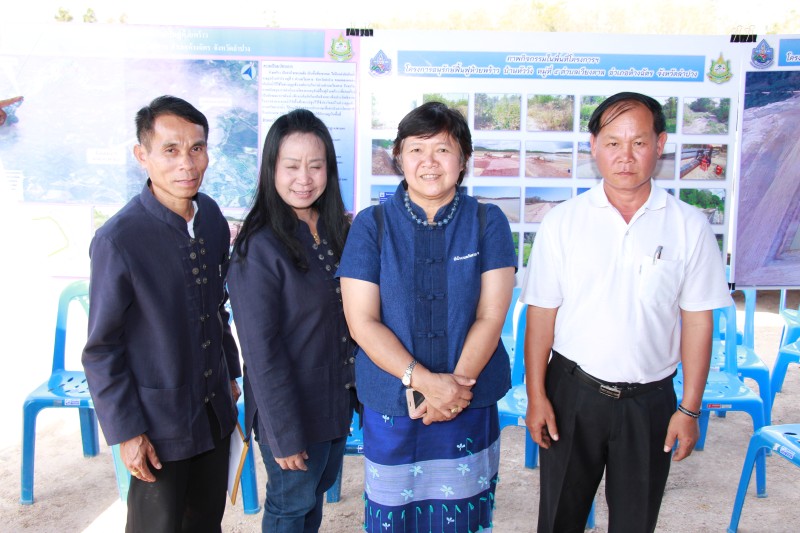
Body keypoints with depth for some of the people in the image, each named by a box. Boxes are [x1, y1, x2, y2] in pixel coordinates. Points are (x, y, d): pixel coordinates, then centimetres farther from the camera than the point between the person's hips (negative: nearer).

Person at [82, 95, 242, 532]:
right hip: (159, 420, -5)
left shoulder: (211, 215, -3)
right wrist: (125, 431, -11)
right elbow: (101, 348, -14)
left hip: (216, 408, 6)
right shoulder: (118, 240, -22)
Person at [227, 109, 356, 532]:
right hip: (290, 408, -7)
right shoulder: (259, 246, -21)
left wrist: (356, 389, 5)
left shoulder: (334, 229, 1)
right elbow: (261, 349, -20)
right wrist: (284, 434, -18)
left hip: (337, 399, 7)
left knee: (317, 491, 24)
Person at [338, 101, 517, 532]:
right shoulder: (372, 225, -3)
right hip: (391, 403, 0)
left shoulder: (488, 222, -1)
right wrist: (424, 380, -16)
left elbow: (491, 315, -5)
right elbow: (362, 322, -8)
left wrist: (457, 383, -14)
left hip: (471, 403, 1)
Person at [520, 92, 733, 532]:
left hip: (649, 399, 1)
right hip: (572, 391, 0)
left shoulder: (689, 227, -4)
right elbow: (541, 313, -4)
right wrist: (536, 396, -5)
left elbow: (697, 321, -1)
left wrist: (690, 408, -1)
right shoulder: (562, 222, -5)